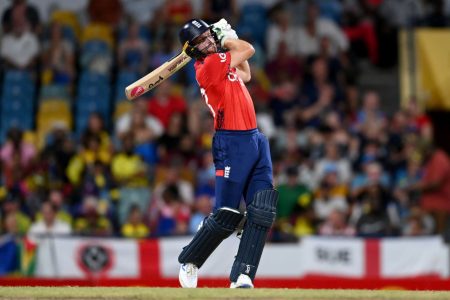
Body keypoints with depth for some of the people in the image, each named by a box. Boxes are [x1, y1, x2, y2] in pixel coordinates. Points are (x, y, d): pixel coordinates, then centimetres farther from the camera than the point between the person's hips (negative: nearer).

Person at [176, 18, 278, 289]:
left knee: (262, 213, -5)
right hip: (233, 143, -8)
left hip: (256, 140, 8)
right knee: (226, 216, -6)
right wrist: (227, 40, 9)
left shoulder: (221, 62, 16)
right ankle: (189, 262, 16)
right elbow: (248, 50, -9)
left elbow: (246, 75, 33)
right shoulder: (209, 65, -11)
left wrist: (226, 39, 27)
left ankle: (243, 277, -7)